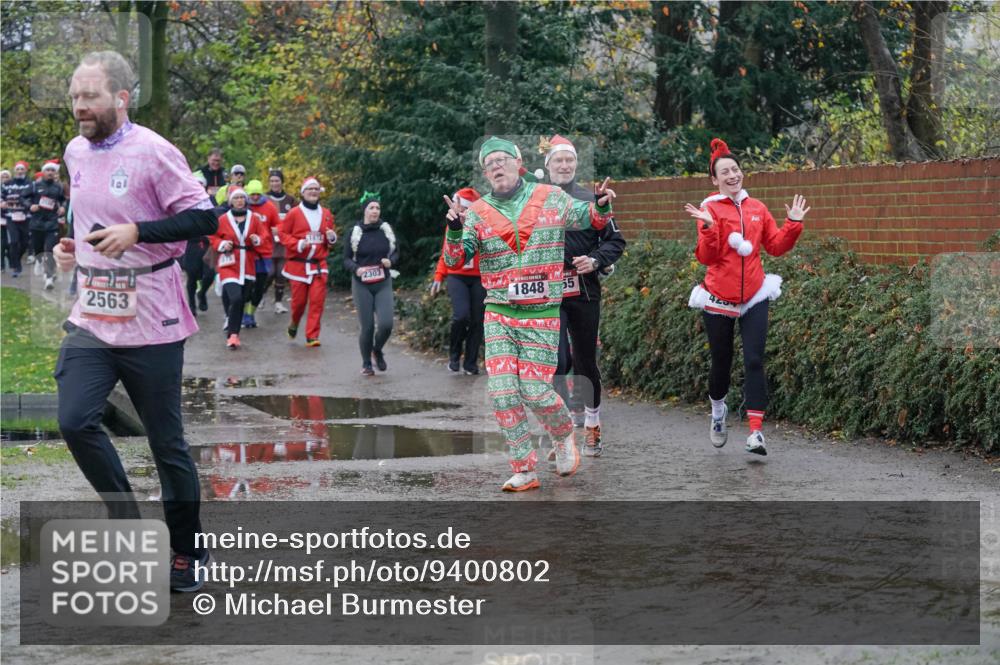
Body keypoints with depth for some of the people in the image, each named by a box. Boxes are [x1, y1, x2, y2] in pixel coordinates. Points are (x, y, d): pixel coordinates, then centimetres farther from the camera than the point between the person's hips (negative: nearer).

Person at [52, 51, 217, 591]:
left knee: (167, 444, 3)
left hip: (151, 324, -5)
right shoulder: (76, 152, 9)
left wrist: (136, 232, -25)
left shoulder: (153, 152, -12)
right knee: (75, 421, -13)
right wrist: (73, 247, 8)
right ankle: (130, 524, 7)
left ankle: (187, 552, 20)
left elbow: (202, 218, -15)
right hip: (91, 318, 6)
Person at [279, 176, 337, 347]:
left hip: (319, 264, 2)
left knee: (317, 300, -6)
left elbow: (331, 236, 20)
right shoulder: (294, 213, -3)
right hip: (298, 264, -2)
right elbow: (282, 233, -2)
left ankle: (312, 336, -2)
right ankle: (294, 324, 34)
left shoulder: (326, 214, 9)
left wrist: (332, 237, -4)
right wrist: (298, 244, -15)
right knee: (299, 300, 2)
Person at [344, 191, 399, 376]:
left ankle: (378, 350, 18)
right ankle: (366, 363, 18)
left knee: (386, 323, -13)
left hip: (383, 284, 1)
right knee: (367, 326, -3)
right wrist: (356, 269, -17)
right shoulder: (355, 232, -3)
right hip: (362, 285, -1)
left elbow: (396, 253, 13)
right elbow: (347, 259, 2)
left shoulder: (386, 230, 2)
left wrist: (391, 261, -9)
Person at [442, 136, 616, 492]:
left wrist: (601, 206, -5)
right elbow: (455, 260, -2)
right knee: (503, 393, -6)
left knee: (535, 392, -8)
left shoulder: (551, 198, 3)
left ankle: (563, 434, 25)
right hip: (498, 315, 2)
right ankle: (524, 471, 5)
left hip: (542, 315, -2)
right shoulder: (478, 212, 4)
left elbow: (588, 219, 17)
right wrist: (455, 229, -21)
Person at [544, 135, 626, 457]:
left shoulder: (591, 199, 6)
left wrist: (595, 260, -9)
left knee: (585, 361, 8)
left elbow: (615, 240, 8)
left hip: (584, 292, 1)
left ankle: (592, 425, 23)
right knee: (557, 360, -11)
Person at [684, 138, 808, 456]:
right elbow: (706, 256, -13)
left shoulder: (757, 208, 8)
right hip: (719, 298, -2)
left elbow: (775, 246, 9)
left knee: (754, 361, -8)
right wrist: (708, 228, -28)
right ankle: (718, 411, 39)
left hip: (753, 297, 2)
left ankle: (755, 432, -11)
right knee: (721, 362, 9)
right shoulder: (710, 208, -5)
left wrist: (793, 224, -2)